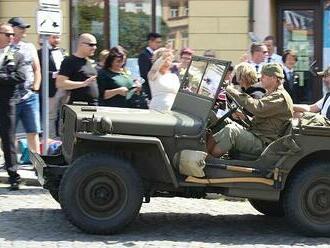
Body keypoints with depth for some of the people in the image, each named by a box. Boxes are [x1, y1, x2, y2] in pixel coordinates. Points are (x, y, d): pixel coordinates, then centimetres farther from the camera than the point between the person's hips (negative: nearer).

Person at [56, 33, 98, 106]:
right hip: (78, 106, -8)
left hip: (93, 105, 8)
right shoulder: (70, 61, -6)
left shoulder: (88, 62, 19)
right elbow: (60, 83, -17)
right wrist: (83, 84, -22)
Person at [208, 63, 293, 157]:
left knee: (230, 130, -28)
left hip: (263, 144, -10)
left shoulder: (280, 97, -12)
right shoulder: (271, 95, 23)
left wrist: (234, 92, -20)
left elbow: (257, 107, -26)